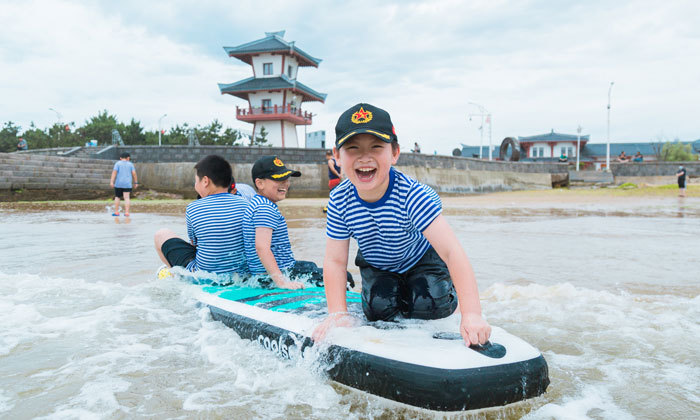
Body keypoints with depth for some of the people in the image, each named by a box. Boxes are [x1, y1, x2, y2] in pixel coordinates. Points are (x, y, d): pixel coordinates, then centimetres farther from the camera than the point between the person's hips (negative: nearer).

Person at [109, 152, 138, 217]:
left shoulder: (117, 163, 2)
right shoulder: (130, 164, 5)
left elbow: (114, 172, -8)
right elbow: (134, 173, 0)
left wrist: (112, 181, -12)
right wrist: (136, 182, 5)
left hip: (118, 184, 0)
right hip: (127, 184, 0)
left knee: (117, 197, 13)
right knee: (127, 198, -3)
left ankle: (116, 212, 11)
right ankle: (126, 212, -11)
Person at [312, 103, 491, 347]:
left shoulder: (412, 195, -38)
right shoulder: (339, 202, -27)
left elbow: (452, 251, -45)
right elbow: (335, 261, -18)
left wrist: (471, 314, -54)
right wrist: (337, 314, -28)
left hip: (422, 258, -2)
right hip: (376, 265, 3)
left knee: (430, 306, -21)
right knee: (379, 309, -15)